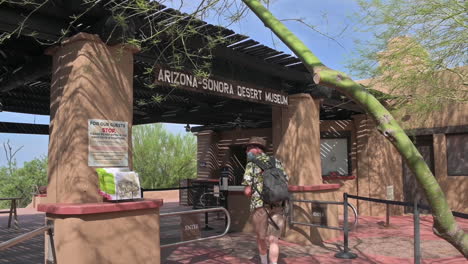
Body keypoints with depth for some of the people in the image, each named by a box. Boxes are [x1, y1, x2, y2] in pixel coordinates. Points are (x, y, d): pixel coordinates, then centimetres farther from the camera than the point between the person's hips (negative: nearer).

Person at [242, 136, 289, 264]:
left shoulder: (252, 164, -1)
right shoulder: (277, 162, 13)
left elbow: (247, 191, -6)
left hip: (259, 206, -3)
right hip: (278, 206, 3)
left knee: (260, 237, 17)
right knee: (273, 239, 5)